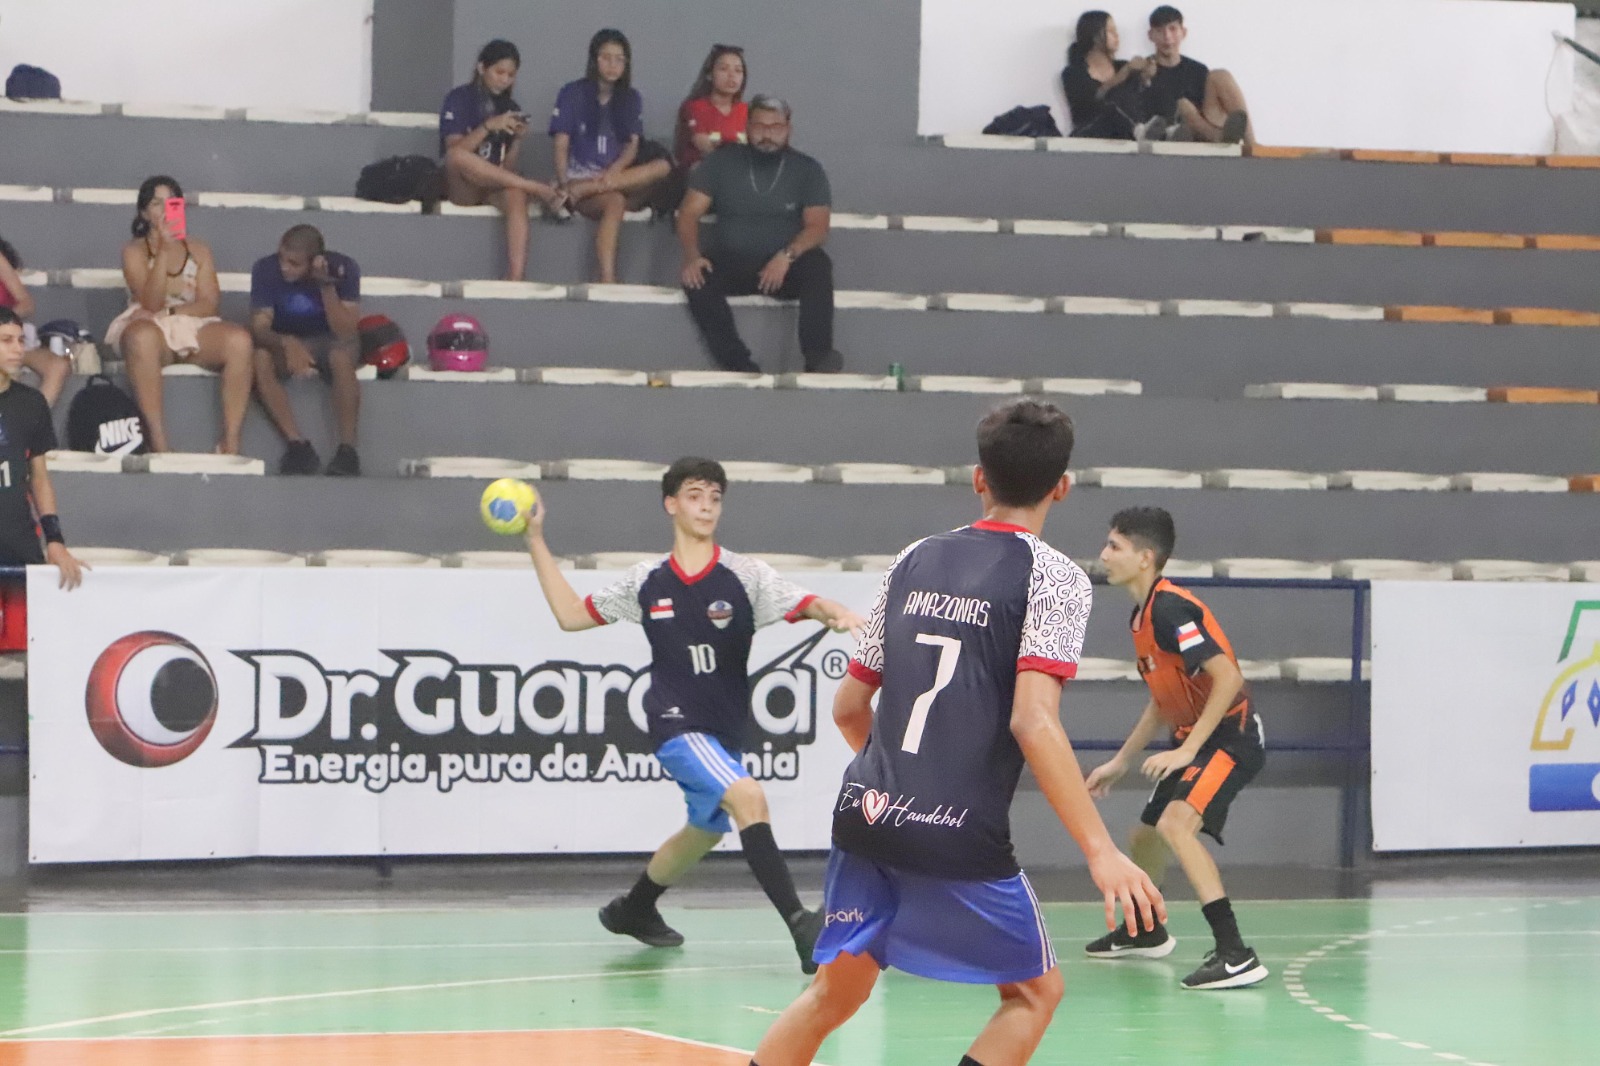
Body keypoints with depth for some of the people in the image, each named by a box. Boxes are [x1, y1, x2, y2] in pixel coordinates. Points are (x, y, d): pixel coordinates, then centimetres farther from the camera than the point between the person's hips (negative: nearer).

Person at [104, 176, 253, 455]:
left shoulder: (199, 250, 17)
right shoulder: (135, 251, 8)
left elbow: (209, 304, 4)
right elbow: (150, 303, -9)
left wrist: (169, 311, -11)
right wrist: (164, 250, -16)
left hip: (193, 327, 3)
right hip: (151, 329, -3)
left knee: (239, 339, -30)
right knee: (143, 336, -42)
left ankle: (230, 442, -32)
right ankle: (158, 442, -44)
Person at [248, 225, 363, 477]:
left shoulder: (342, 268, -20)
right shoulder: (266, 269, -18)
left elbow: (346, 332, -25)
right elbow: (259, 327, -22)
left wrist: (326, 286, -38)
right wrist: (287, 344, -43)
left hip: (328, 342, -1)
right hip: (284, 343, 1)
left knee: (342, 356, -38)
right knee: (259, 359, -34)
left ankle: (347, 449, -32)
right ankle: (298, 445, -30)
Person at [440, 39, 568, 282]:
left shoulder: (510, 108, 14)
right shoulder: (459, 99, 3)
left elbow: (507, 168, 9)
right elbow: (454, 152, -11)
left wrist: (518, 139, -8)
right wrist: (488, 127, -21)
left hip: (494, 187, 3)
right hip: (461, 188, -3)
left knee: (516, 196, -35)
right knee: (457, 156, -38)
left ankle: (516, 279, -52)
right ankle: (540, 190, -30)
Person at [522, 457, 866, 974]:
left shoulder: (745, 576, -3)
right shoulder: (646, 582, 1)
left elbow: (807, 604, -17)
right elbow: (571, 614, 11)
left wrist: (838, 615, -40)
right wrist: (536, 542, 8)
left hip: (723, 730, 4)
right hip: (676, 723, -4)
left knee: (706, 828, 22)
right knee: (748, 796, -27)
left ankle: (633, 909, 49)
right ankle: (801, 926, -34)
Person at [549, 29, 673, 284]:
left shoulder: (631, 99, 14)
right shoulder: (572, 94, 4)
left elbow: (632, 146, 3)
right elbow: (561, 145, -1)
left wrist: (614, 172, -19)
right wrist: (563, 184, -18)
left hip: (620, 177, 4)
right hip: (579, 174, -4)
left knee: (663, 165, -28)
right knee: (615, 202, -39)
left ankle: (584, 190, -36)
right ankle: (607, 279, -51)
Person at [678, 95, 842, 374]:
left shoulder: (808, 169, 2)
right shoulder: (721, 162, 5)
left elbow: (817, 225, -8)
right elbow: (689, 213, 0)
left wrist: (787, 256, -28)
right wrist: (692, 255, -21)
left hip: (786, 269, -1)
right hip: (732, 264, 1)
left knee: (818, 265, -33)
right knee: (697, 278, -30)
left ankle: (818, 357, -40)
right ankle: (740, 366, -37)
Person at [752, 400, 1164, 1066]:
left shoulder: (915, 560, 12)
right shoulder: (1053, 577, -5)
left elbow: (848, 707, 18)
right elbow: (1034, 722, -18)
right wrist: (1101, 851, -19)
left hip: (868, 813, 5)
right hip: (961, 835, -5)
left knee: (836, 992, 19)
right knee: (1034, 992, 13)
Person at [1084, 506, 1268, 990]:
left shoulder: (1170, 609, -20)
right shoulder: (1143, 614, 11)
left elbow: (1228, 678, -28)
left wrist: (1187, 750, -26)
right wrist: (1120, 762, 24)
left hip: (1229, 736, -10)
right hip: (1192, 736, 10)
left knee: (1176, 823, -29)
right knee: (1145, 836, 22)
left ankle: (1235, 955, -33)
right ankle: (1146, 931, 50)